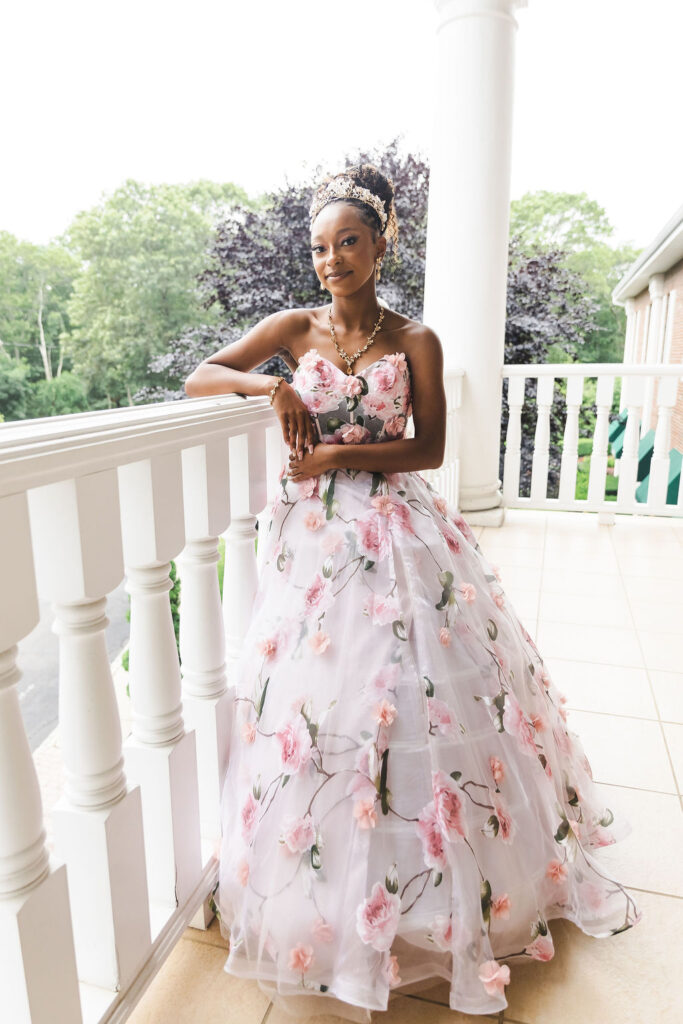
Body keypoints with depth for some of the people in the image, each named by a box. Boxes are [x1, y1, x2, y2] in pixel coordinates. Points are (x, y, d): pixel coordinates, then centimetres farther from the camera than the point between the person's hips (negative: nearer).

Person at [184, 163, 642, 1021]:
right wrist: (266, 384, -13)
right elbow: (198, 378, 5)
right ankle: (330, 903, 27)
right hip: (313, 534, 1)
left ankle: (430, 897, 29)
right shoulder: (295, 329, 5)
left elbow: (429, 448, 0)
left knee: (424, 687, 3)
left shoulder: (415, 341, 3)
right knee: (315, 697, 2)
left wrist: (339, 455, -10)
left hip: (396, 532, 0)